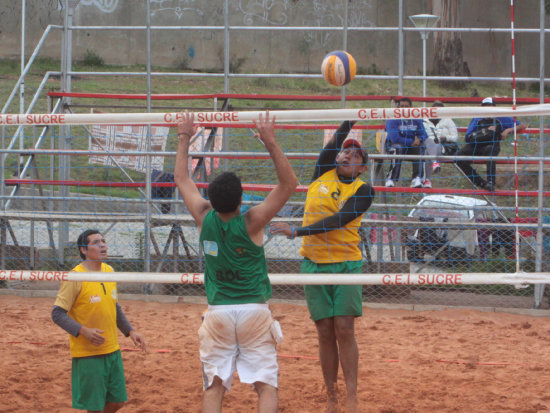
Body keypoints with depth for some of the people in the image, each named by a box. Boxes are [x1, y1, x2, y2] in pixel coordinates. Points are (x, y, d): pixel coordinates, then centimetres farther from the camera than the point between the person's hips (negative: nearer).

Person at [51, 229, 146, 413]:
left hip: (112, 350, 7)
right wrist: (84, 331, -27)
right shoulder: (75, 277, -14)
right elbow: (57, 314, -15)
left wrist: (130, 331, 11)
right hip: (87, 354, -7)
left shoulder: (109, 271, 7)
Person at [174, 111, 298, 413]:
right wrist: (270, 142, -17)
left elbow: (181, 178, 9)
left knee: (214, 385, 6)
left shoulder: (204, 218, -6)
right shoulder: (250, 223, -14)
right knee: (265, 385, 0)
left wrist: (184, 138, 16)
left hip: (218, 312, 3)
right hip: (254, 310, -3)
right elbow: (289, 184, -13)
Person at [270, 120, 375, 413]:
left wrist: (297, 231, -23)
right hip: (314, 263, 3)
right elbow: (335, 140, -9)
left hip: (345, 263, -3)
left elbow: (337, 220, -16)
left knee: (344, 329, -9)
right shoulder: (323, 173, 8)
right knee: (325, 332, 4)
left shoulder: (363, 191, -3)